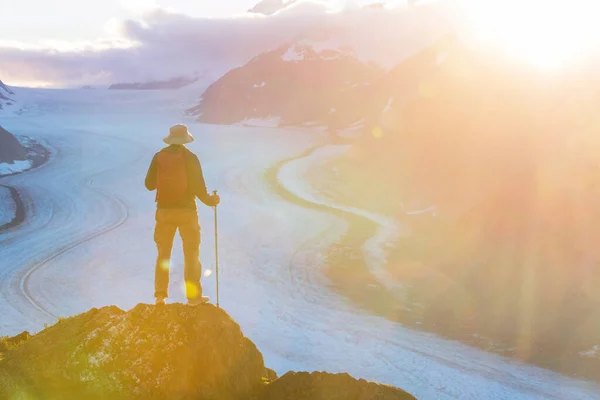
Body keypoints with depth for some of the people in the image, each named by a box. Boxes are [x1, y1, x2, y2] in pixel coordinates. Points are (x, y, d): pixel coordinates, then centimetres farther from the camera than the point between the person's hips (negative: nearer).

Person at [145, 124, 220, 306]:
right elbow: (198, 186, -10)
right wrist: (210, 200, 7)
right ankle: (193, 296, 8)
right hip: (186, 210, -3)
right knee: (191, 253, 6)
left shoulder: (159, 157, -1)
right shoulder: (190, 158, -9)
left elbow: (149, 184, 4)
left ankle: (160, 295, 13)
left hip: (164, 210, 3)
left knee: (163, 253, 13)